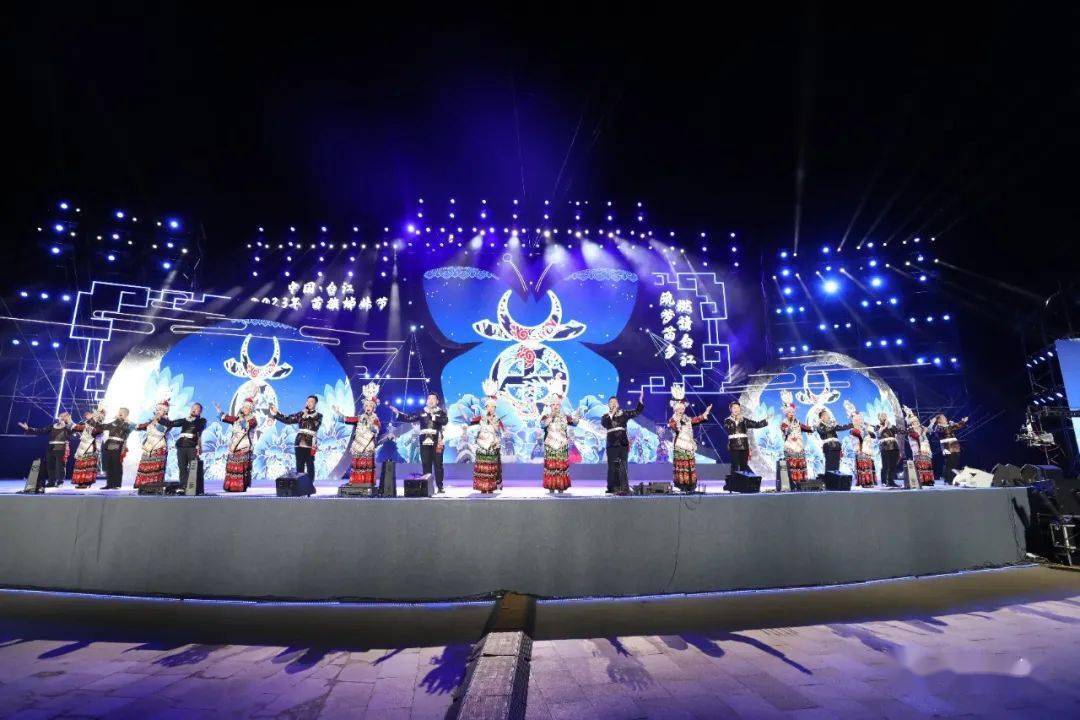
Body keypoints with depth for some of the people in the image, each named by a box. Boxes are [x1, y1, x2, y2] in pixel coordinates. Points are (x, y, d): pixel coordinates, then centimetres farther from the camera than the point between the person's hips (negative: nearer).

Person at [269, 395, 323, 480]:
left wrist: (307, 417, -10)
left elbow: (315, 426, -11)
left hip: (310, 444, -4)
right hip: (299, 443, 4)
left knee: (310, 466, -1)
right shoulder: (301, 414, 14)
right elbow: (288, 420, 12)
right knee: (299, 466, 6)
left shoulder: (318, 415, 5)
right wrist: (276, 413, 7)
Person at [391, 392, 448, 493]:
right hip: (424, 443, 2)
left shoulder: (441, 412, 5)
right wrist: (397, 413, 0)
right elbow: (409, 418, 7)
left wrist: (433, 415, -18)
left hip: (437, 443, -2)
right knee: (426, 466, 6)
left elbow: (444, 421, -14)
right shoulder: (421, 412, 11)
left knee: (438, 465, 0)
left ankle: (440, 487, 5)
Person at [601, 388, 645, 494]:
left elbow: (637, 411, 3)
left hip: (623, 443, -1)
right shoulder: (606, 416, 8)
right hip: (611, 444, 1)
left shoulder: (624, 413, 9)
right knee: (612, 466, 5)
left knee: (622, 466, -9)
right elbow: (603, 424, -13)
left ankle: (624, 489, -9)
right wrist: (612, 413, -15)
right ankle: (613, 487, 15)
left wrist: (641, 398, -7)